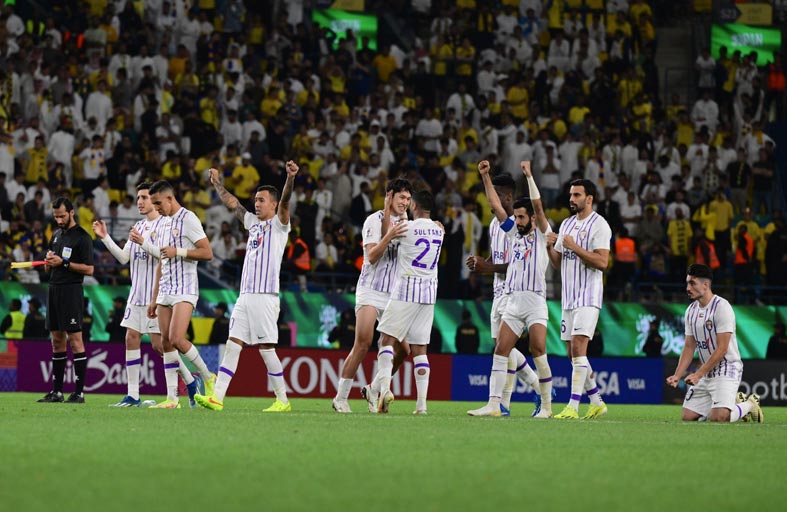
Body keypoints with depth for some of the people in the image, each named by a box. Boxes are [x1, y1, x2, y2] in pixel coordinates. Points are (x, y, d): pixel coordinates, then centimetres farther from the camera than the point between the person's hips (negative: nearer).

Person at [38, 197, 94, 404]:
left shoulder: (82, 237, -6)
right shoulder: (56, 235, 18)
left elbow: (89, 269, -12)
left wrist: (64, 263, -16)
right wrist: (49, 261, 0)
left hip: (71, 291, -8)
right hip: (54, 289, 8)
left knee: (75, 340, -9)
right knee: (57, 341, 8)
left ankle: (79, 392, -9)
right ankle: (56, 391, 11)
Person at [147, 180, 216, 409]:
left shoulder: (188, 219, -7)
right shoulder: (164, 222, 18)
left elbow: (207, 253, -13)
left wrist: (178, 252, -18)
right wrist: (154, 299, 20)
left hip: (184, 289, -8)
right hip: (165, 291, 8)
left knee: (177, 340, -19)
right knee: (166, 343, 1)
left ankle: (208, 377, 1)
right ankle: (172, 398, 0)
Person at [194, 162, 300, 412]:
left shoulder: (279, 225, 0)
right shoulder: (253, 223, 19)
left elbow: (284, 203, -18)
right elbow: (232, 203, 31)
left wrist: (290, 178, -34)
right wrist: (218, 184, 35)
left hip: (265, 296, -7)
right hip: (245, 296, 7)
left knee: (266, 349, -7)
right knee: (232, 345, 0)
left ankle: (283, 400, 1)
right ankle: (217, 397, -4)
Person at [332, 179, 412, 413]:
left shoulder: (402, 220, 16)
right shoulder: (374, 220, -4)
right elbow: (372, 256, -13)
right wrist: (389, 236, -28)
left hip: (394, 294, 6)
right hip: (370, 291, -6)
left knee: (402, 350, -3)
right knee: (362, 344, -17)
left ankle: (374, 390, 15)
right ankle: (341, 397, -10)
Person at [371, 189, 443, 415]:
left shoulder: (408, 227, -9)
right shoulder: (439, 230, 9)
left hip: (406, 290, -5)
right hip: (429, 292, 5)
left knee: (387, 339, -1)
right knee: (420, 348, 5)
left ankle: (384, 387, -21)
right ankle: (421, 403, -2)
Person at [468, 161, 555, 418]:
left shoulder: (541, 234, 4)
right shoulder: (515, 234, 18)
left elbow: (538, 206, -10)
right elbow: (496, 206, 16)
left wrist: (529, 175, -14)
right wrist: (485, 177, 11)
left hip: (535, 301, -6)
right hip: (512, 302, 6)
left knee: (539, 353, -10)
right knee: (500, 351, -3)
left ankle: (546, 406, -2)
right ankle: (494, 404, -7)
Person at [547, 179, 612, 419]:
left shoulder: (599, 225, -8)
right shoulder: (567, 224, 16)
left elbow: (602, 262, -17)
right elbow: (558, 263, 20)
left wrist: (575, 247, -20)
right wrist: (549, 246, 1)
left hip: (588, 298, -8)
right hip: (568, 298, 8)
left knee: (578, 347, -16)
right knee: (573, 353, 8)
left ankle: (573, 407, -19)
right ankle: (597, 402, 19)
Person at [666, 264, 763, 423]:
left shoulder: (721, 307, -16)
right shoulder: (691, 310, 8)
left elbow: (722, 350, -20)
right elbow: (689, 347, 10)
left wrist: (698, 374, -21)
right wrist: (677, 375, -4)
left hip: (727, 369, -8)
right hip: (705, 372, 8)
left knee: (717, 417, -25)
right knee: (687, 417, -1)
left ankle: (749, 404, 7)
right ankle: (734, 402, 19)